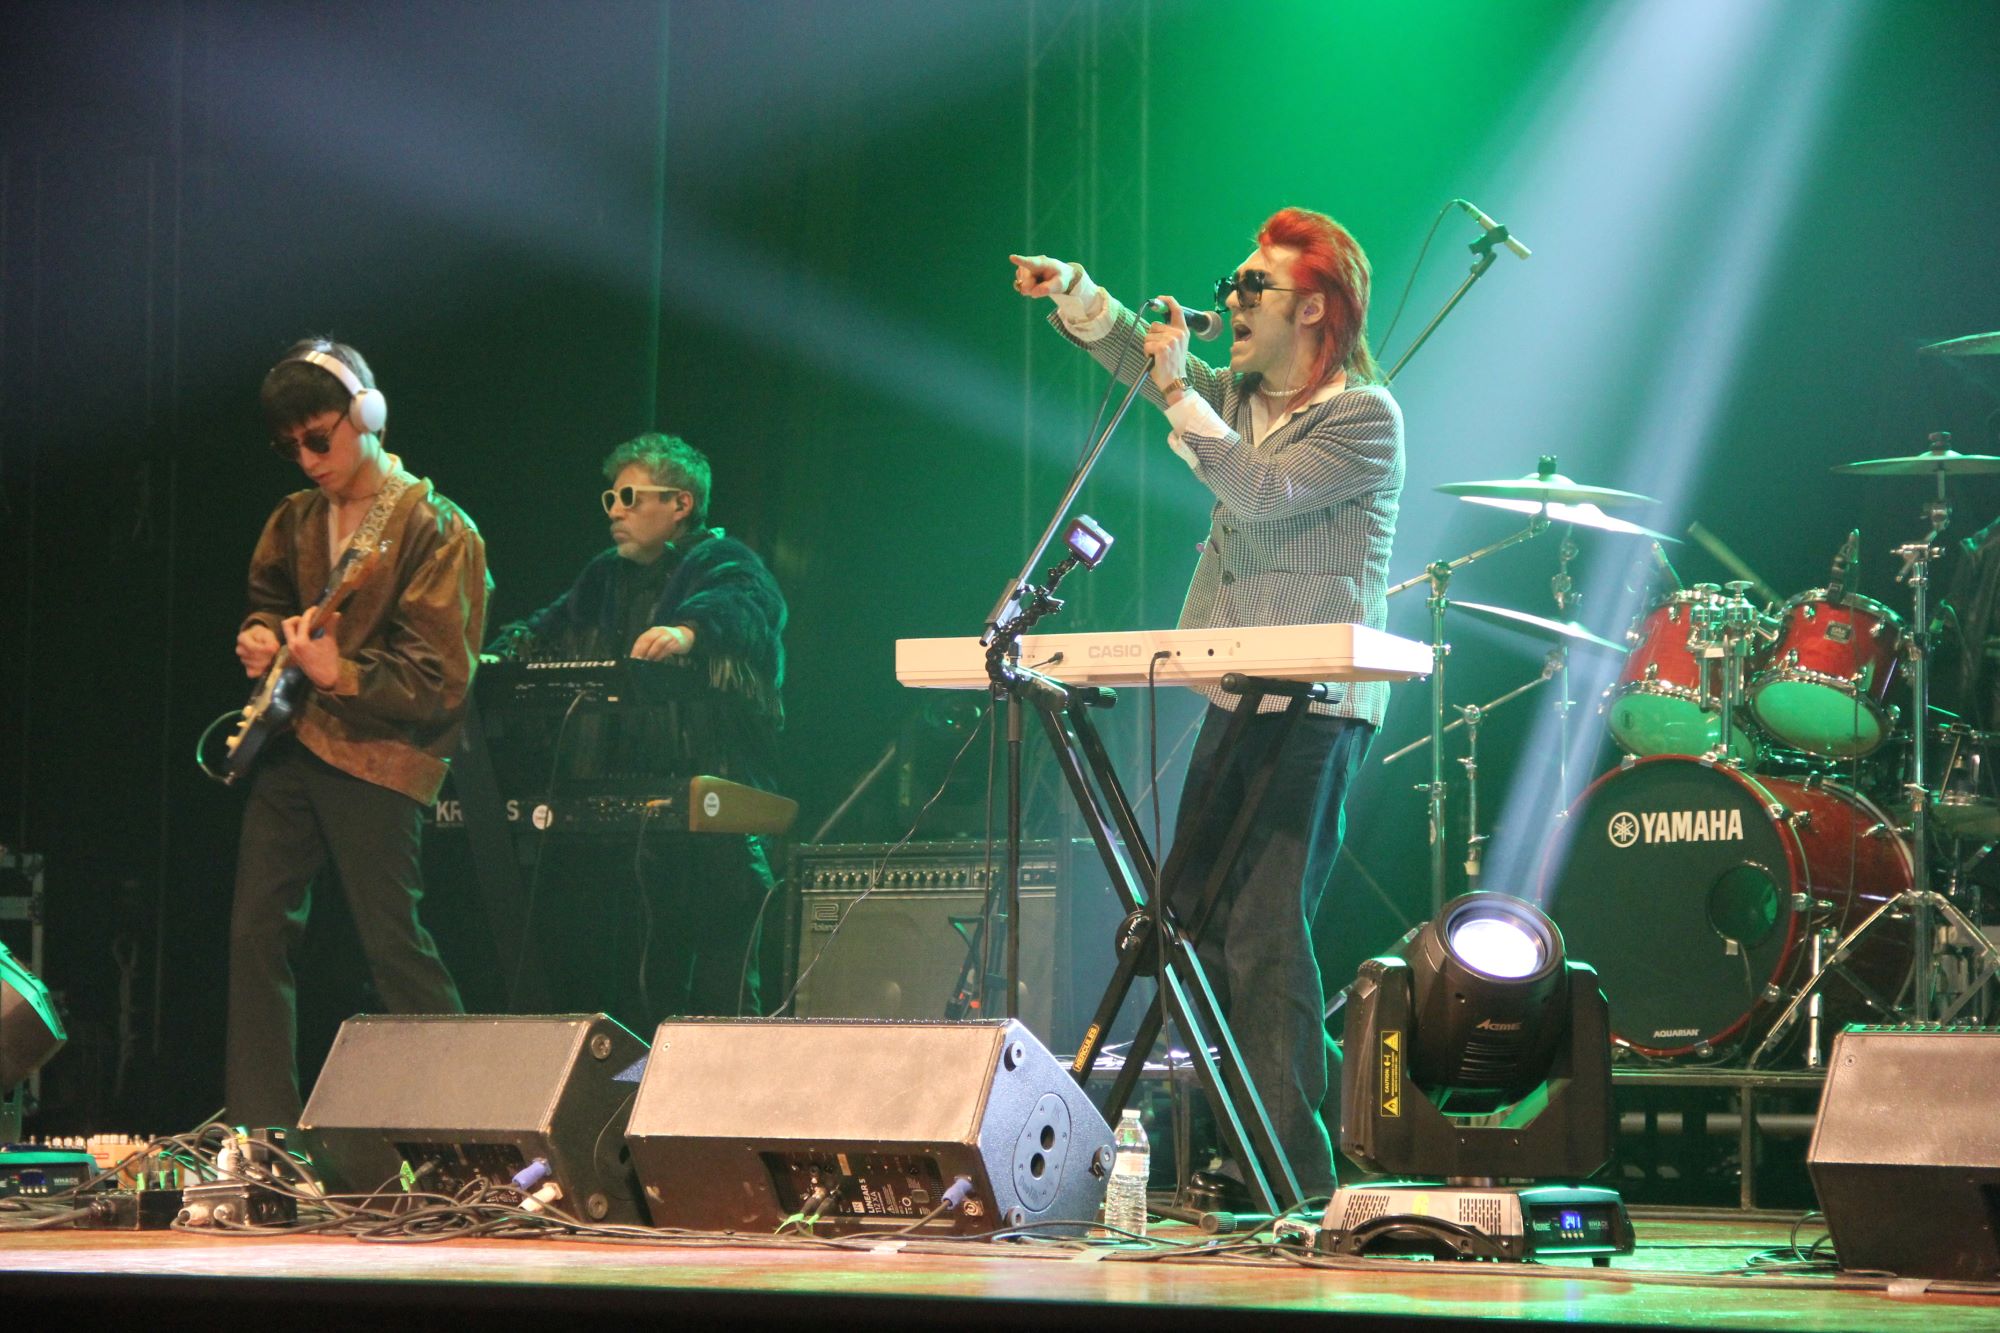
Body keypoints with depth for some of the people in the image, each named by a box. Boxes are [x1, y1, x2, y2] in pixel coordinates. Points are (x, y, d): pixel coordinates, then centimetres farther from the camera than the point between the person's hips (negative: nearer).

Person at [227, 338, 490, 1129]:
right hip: (293, 742, 7)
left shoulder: (433, 530, -10)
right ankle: (263, 1126, 8)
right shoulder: (297, 521, 12)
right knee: (258, 930, 3)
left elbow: (441, 680, -13)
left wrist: (341, 677, -26)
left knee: (392, 942, -7)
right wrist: (261, 637, 6)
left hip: (378, 755, -7)